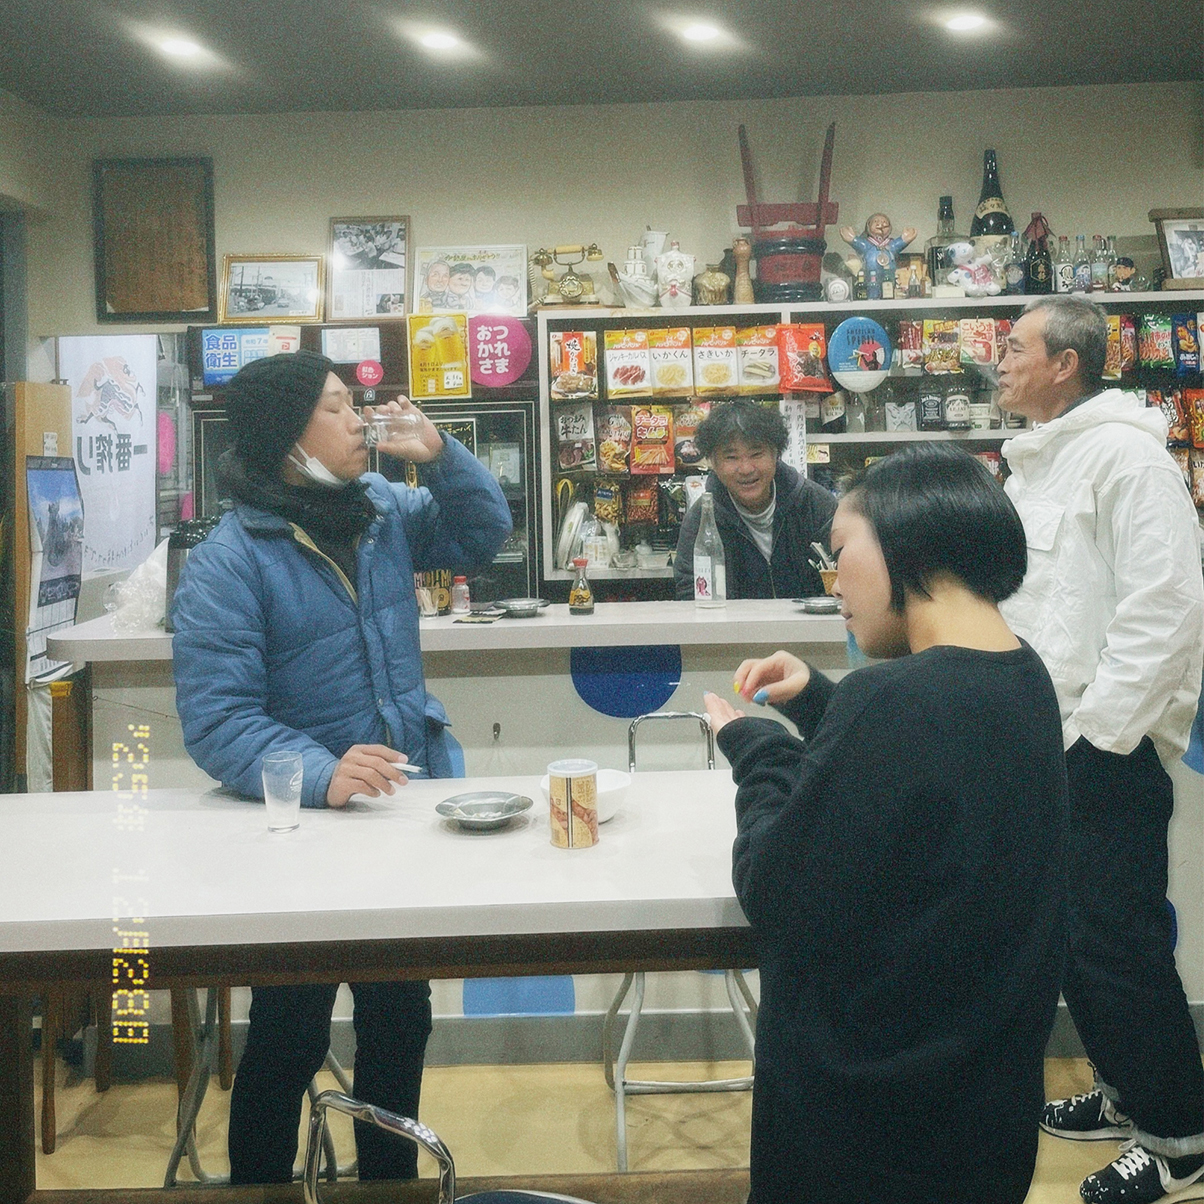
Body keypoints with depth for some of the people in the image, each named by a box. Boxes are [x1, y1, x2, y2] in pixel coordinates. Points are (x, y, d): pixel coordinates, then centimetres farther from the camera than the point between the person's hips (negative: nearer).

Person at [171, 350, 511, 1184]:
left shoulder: (382, 509, 2)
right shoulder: (227, 565, -17)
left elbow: (484, 533, 15)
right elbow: (217, 716, -24)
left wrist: (439, 454, -3)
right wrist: (319, 776, -40)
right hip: (301, 818, -6)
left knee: (400, 1014, 19)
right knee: (289, 1034, 8)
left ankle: (390, 1174, 39)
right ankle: (260, 1181, 33)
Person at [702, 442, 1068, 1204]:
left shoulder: (897, 699, -29)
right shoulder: (1023, 680, -1)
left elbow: (780, 901, -22)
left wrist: (755, 751, -9)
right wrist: (816, 704, 2)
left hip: (866, 1103, -7)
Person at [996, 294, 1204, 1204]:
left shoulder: (1125, 457, -14)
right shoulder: (1035, 462, 15)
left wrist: (1097, 733, -20)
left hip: (1106, 751, -9)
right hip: (1039, 742, 9)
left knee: (1120, 944, -1)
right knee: (1070, 932, 17)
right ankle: (1125, 1093, 35)